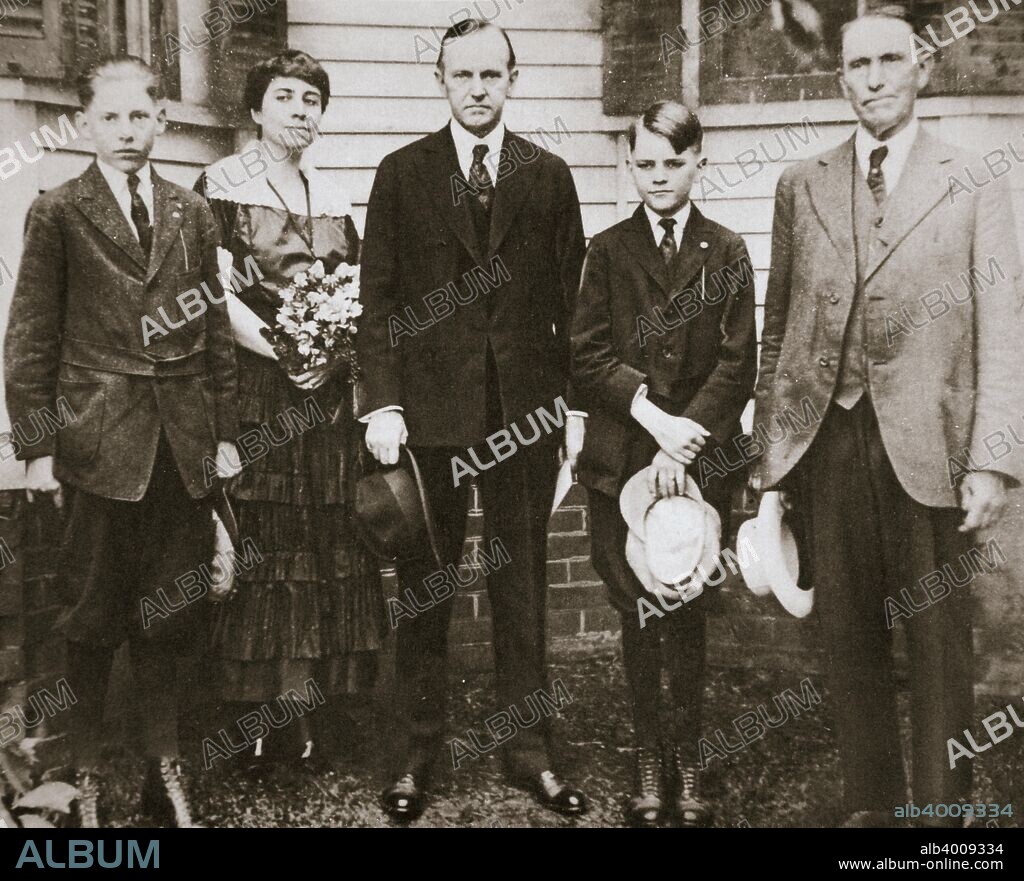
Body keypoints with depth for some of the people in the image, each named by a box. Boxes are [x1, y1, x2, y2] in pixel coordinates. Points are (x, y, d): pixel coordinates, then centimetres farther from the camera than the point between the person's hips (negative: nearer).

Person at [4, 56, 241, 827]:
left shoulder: (192, 214, 10)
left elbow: (217, 331, 11)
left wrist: (226, 432, 7)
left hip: (184, 442, 3)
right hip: (100, 442, -3)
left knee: (165, 617, 10)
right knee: (94, 618, 6)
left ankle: (164, 771, 23)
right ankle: (88, 777, 21)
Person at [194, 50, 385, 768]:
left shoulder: (333, 198, 17)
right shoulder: (223, 184, 0)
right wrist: (281, 351, -17)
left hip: (330, 390, 5)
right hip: (256, 392, -5)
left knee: (333, 540, 7)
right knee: (264, 543, -2)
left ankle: (328, 696, 18)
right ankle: (264, 709, 8)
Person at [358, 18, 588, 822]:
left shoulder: (549, 176, 8)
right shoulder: (402, 174, 5)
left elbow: (569, 296, 7)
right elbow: (378, 297, 1)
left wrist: (568, 399, 0)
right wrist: (383, 402, -7)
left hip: (526, 408, 1)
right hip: (429, 406, 0)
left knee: (522, 582, 8)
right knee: (425, 585, 7)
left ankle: (530, 748, 20)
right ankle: (418, 751, 19)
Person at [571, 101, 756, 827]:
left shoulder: (727, 252, 5)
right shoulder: (608, 250, 7)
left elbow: (738, 365, -1)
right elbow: (588, 357, -1)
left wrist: (685, 440, -12)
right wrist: (653, 415, -14)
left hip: (702, 458, 0)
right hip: (624, 459, 1)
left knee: (688, 611, 3)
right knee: (639, 612, 6)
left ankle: (688, 760, 18)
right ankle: (650, 760, 18)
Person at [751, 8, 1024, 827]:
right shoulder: (801, 185, 11)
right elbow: (778, 323, 12)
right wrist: (769, 445, 6)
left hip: (927, 443, -2)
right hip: (827, 440, 3)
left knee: (939, 643, 5)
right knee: (849, 635, 10)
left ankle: (943, 808, 21)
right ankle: (869, 802, 24)